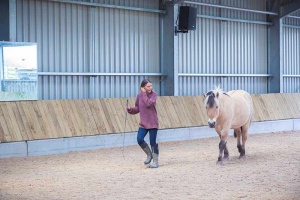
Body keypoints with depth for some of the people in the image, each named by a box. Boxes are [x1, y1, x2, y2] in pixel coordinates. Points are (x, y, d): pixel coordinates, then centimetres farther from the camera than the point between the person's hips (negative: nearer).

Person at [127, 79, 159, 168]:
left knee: (153, 142, -1)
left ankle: (155, 161, 12)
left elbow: (148, 104, -24)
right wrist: (130, 109, -9)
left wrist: (144, 93, -18)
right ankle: (149, 155, 16)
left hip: (153, 123, -3)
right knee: (139, 139, -9)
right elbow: (137, 108, 10)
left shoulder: (154, 94, -8)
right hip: (143, 123, 3)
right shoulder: (139, 95, 2)